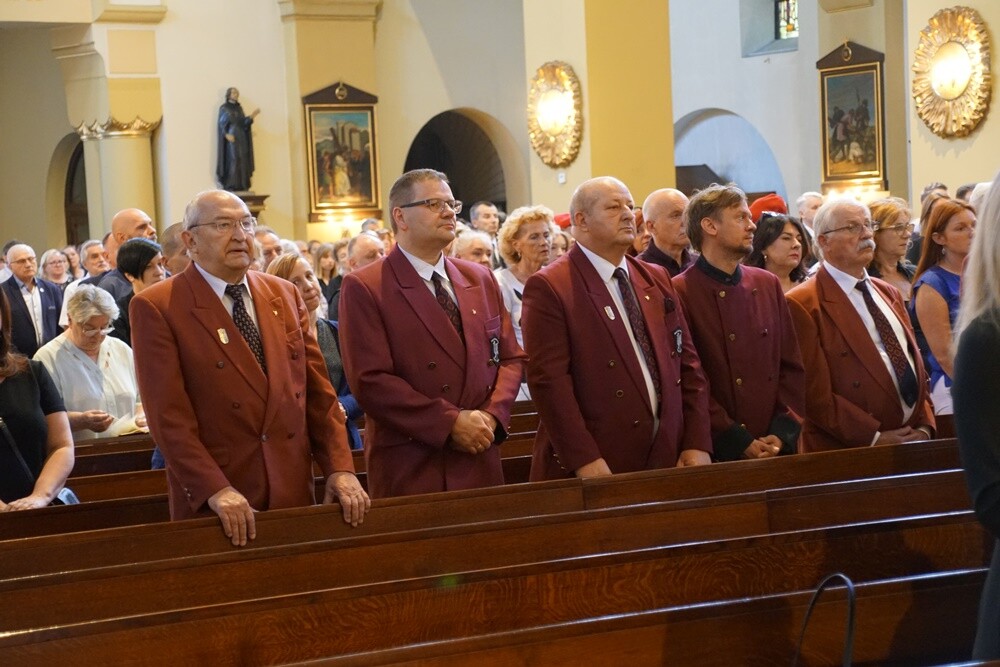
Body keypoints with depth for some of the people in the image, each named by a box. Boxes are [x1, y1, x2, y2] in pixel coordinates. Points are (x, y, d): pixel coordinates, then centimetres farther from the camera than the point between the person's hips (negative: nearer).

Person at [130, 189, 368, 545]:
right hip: (214, 506, -4)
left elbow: (318, 391, 10)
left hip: (294, 492, 4)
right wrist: (215, 490, -20)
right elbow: (169, 416, -12)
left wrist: (340, 468, -1)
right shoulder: (155, 307, -5)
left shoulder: (286, 295, 11)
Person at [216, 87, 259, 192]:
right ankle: (230, 186, -14)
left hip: (241, 139, 6)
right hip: (231, 139, -6)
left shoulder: (239, 108, 17)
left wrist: (251, 116, -2)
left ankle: (241, 186, 0)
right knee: (232, 161, -13)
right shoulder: (224, 108, 1)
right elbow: (222, 124, -7)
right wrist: (227, 134, -22)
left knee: (242, 162, 0)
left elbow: (243, 123, 12)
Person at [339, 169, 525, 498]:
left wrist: (492, 415, -6)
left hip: (481, 463, 5)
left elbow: (511, 357, 13)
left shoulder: (481, 279, 14)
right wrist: (450, 423, -16)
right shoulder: (363, 287, -5)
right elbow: (369, 380, -13)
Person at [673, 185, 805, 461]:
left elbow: (792, 366, 10)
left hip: (778, 447, 5)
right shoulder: (681, 292, -8)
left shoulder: (768, 285, 11)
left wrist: (783, 432, -2)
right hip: (717, 453, -5)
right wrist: (739, 442, -13)